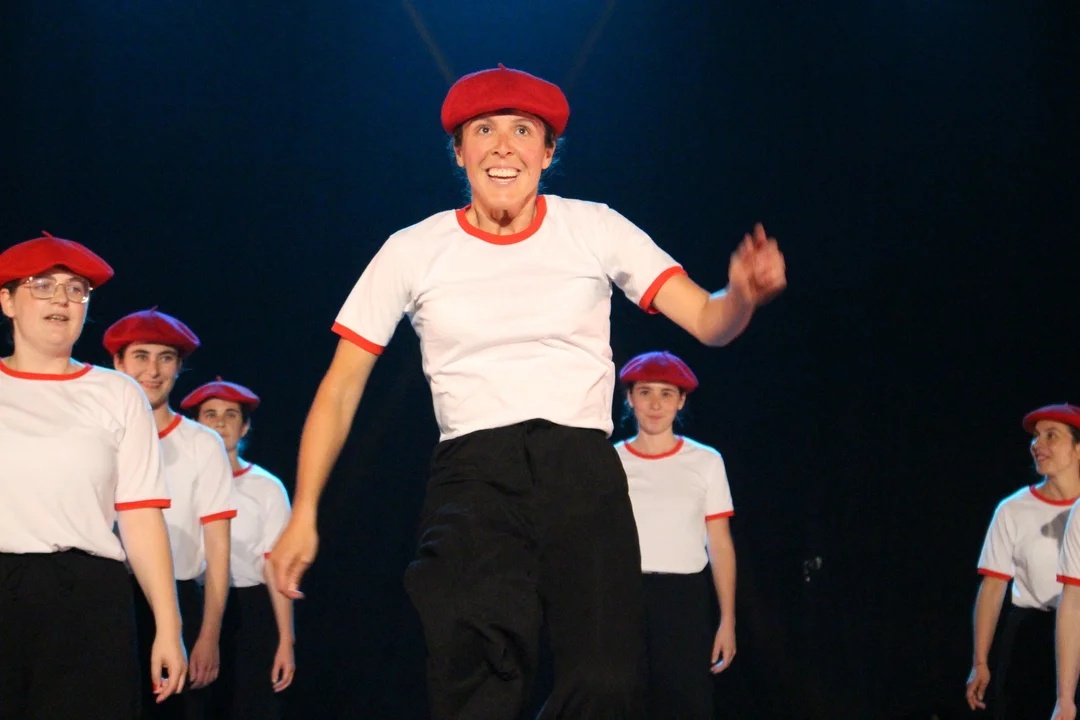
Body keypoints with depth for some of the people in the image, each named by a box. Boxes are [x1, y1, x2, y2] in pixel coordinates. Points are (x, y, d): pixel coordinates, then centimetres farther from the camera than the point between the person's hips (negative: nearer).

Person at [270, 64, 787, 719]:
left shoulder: (594, 229, 8)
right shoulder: (414, 252, 8)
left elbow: (706, 321, 1)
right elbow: (341, 390, 11)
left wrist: (743, 296, -23)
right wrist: (304, 514, 4)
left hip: (582, 469, 1)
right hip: (472, 473, 0)